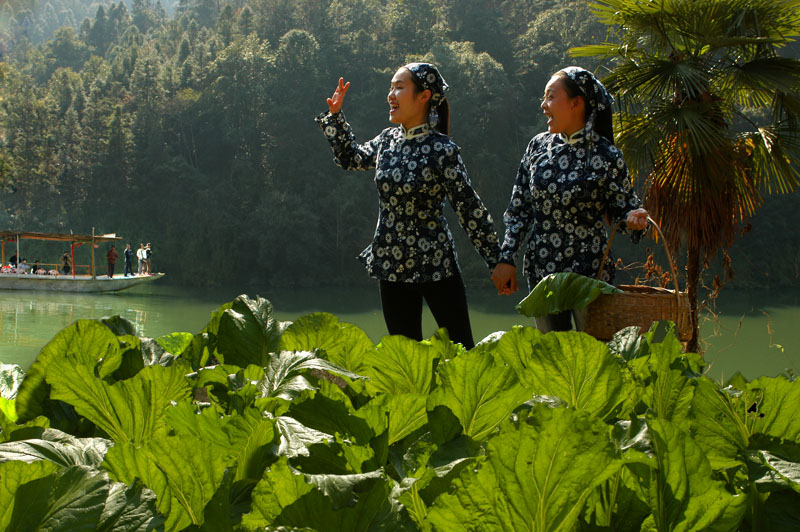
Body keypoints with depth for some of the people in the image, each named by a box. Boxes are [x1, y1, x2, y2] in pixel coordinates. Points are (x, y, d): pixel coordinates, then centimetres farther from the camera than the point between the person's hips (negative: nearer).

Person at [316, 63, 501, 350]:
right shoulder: (388, 140, 5)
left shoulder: (442, 150, -13)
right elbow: (350, 158, 25)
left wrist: (497, 262, -8)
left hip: (434, 263, -6)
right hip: (392, 266, 6)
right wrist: (334, 114, 17)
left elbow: (470, 208, -11)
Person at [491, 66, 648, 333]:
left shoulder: (606, 156, -8)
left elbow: (623, 208, -1)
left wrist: (633, 219, -24)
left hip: (589, 270, -4)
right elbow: (518, 209, 8)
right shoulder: (538, 146, 4)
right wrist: (507, 259, 4)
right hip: (541, 270, 4)